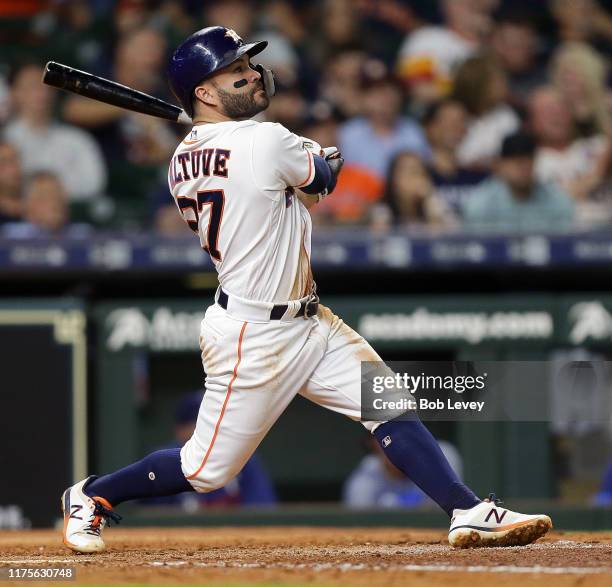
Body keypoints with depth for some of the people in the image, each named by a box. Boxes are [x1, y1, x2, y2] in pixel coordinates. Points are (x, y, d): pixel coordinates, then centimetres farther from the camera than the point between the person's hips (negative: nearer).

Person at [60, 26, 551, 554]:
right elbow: (323, 177, -3)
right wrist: (326, 155, 18)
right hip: (252, 337, -9)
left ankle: (469, 514, -4)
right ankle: (91, 497, 23)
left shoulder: (184, 161, 3)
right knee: (208, 469, 4)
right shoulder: (267, 142, -22)